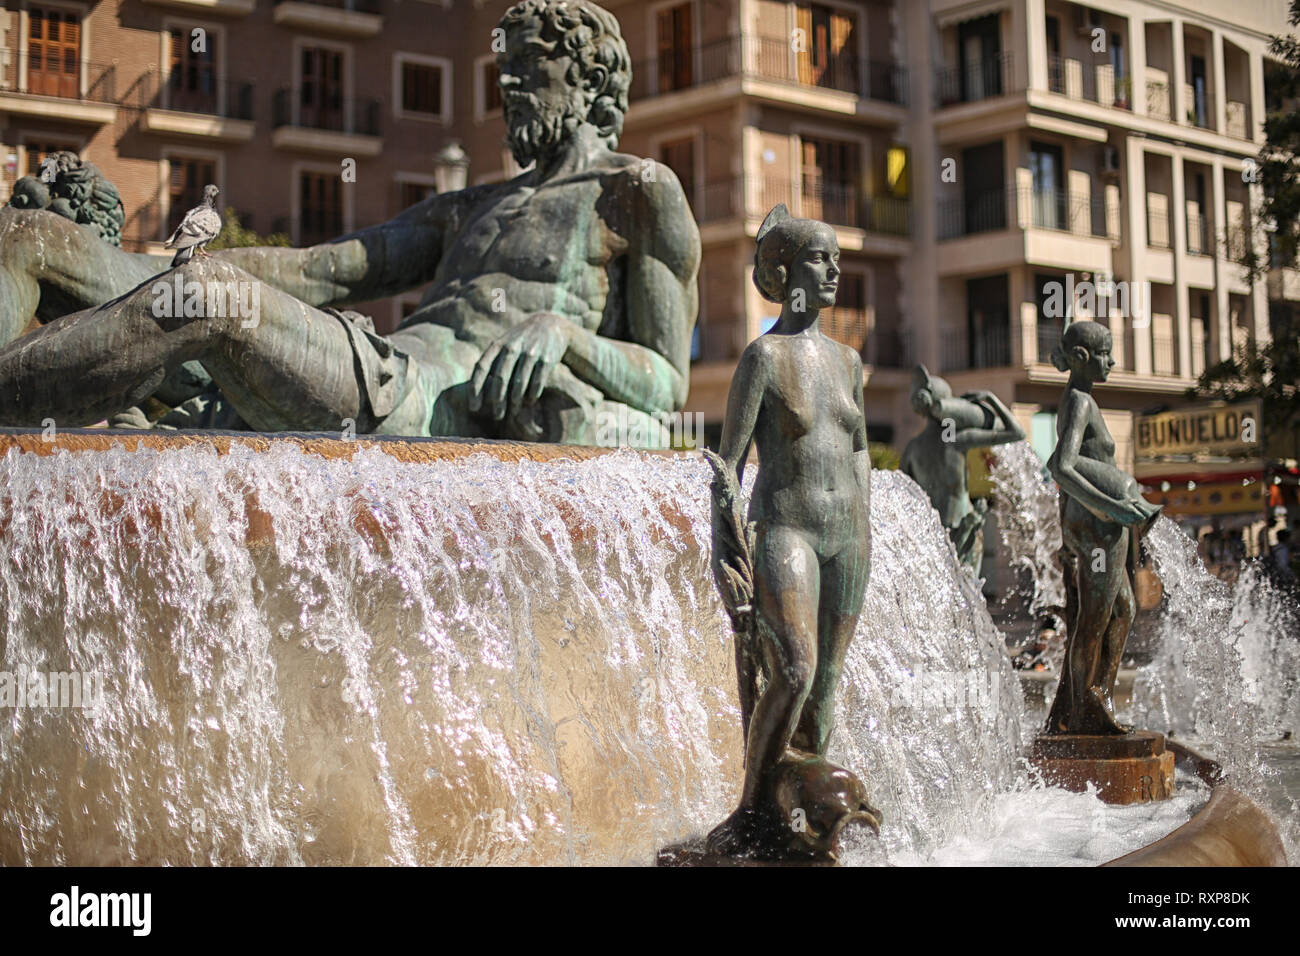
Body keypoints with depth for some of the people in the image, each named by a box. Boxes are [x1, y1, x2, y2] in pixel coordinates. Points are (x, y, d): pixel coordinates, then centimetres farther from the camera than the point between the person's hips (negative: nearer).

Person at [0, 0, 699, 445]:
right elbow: (325, 273, 23)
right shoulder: (469, 210, 34)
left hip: (428, 415, -8)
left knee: (213, 295, -38)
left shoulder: (642, 193, 13)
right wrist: (167, 267, 8)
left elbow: (666, 385, 5)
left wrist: (562, 332, -15)